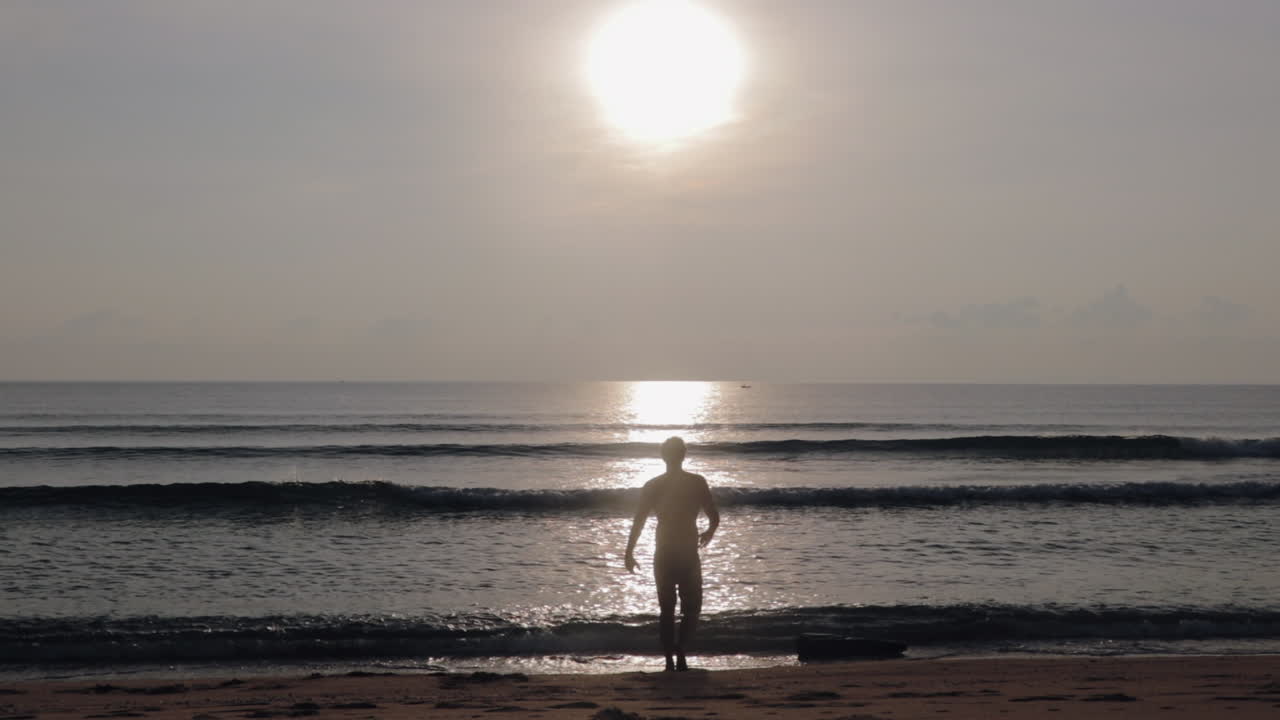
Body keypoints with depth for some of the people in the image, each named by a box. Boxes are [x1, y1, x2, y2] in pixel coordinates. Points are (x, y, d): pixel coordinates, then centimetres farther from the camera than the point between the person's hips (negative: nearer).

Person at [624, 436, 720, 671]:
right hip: (689, 556, -1)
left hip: (663, 557, 1)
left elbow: (639, 522, -4)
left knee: (667, 610, 11)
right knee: (692, 608, 9)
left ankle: (670, 661, 7)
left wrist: (629, 552, 4)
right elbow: (715, 517, -1)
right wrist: (709, 533, 21)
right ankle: (680, 650, -14)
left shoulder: (652, 486, -1)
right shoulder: (697, 483, -3)